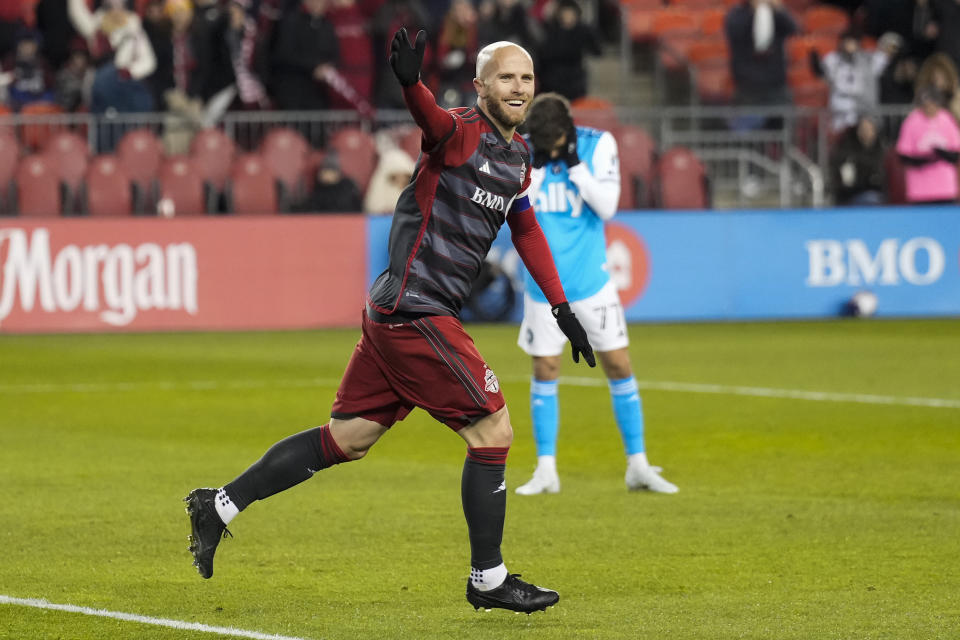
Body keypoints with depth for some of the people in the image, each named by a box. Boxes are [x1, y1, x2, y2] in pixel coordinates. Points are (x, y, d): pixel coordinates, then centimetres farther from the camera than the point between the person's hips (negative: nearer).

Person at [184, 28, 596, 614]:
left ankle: (220, 505, 19)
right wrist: (411, 82, -58)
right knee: (492, 429, -6)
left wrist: (563, 308, 29)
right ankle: (488, 580, 4)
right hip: (415, 310, -9)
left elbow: (526, 230, 29)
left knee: (347, 440, 12)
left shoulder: (519, 157, 16)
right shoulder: (461, 133, -12)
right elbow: (432, 118, -35)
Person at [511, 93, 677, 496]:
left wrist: (575, 164, -20)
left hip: (590, 279, -1)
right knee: (544, 372, 2)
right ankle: (546, 470, 10)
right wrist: (536, 165, -19)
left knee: (619, 366, 0)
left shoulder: (598, 145, -8)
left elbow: (606, 207, -15)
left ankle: (638, 466, 8)